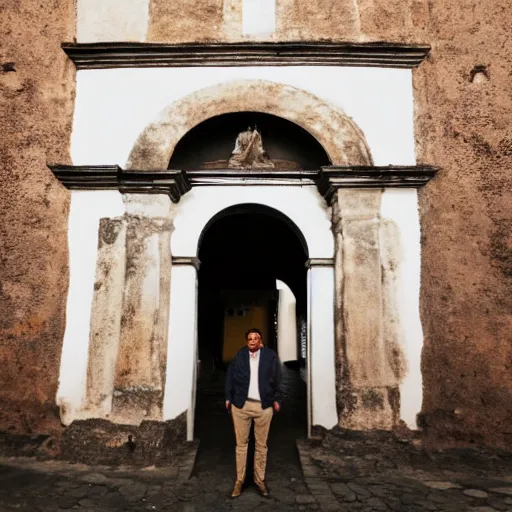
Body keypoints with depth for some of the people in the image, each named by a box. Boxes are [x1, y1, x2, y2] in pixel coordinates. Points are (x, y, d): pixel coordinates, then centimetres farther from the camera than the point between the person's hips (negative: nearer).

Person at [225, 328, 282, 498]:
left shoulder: (270, 355, -1)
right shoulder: (240, 355, 1)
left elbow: (277, 379, 5)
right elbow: (230, 376, 5)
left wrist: (276, 399, 4)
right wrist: (228, 398, 4)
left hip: (263, 406, 0)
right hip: (241, 404, 0)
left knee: (261, 445, 11)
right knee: (241, 443, 10)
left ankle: (259, 480, 25)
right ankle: (239, 480, 22)